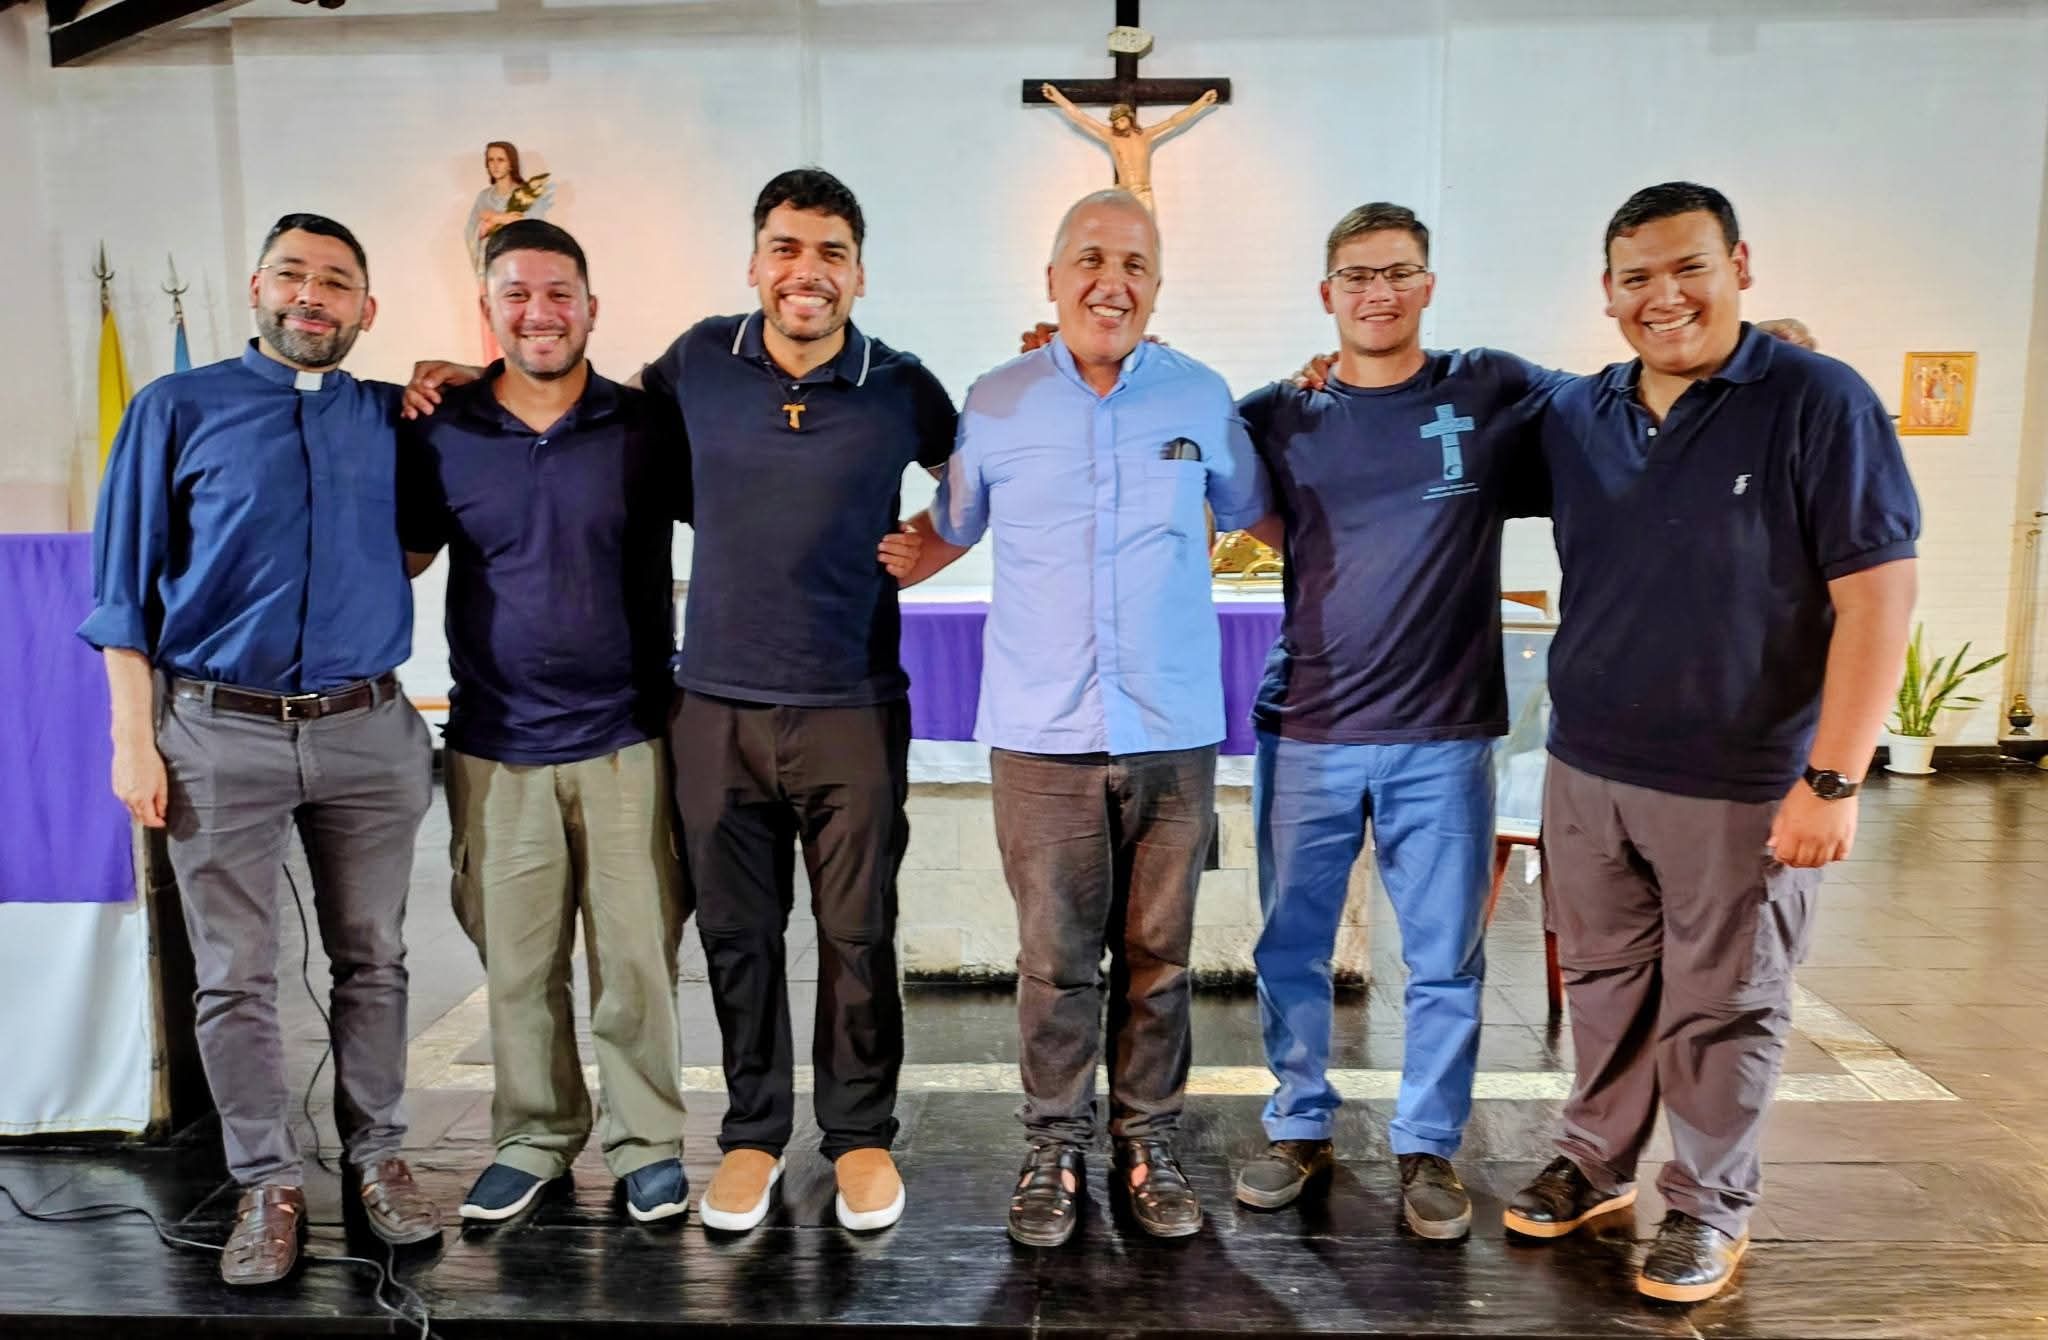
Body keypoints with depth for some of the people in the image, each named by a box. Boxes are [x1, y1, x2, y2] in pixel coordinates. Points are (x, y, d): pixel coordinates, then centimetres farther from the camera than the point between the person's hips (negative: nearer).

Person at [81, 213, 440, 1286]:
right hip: (221, 733, -2)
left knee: (372, 961, 10)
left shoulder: (392, 418, 9)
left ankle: (377, 1157, 25)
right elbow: (127, 582, 3)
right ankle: (267, 1182, 20)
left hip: (368, 732, 2)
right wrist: (133, 737, -4)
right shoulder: (177, 409, 3)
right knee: (235, 978, 5)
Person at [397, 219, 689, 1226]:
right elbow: (402, 559, 14)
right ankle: (532, 1135, 31)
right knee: (516, 961, 11)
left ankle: (646, 1140, 23)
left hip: (625, 739, -1)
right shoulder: (439, 435, 4)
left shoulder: (647, 427, 0)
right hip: (495, 746, 2)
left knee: (636, 954, 4)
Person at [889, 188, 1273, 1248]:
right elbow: (944, 532, 17)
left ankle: (1148, 1144, 29)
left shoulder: (1203, 399, 4)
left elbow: (1263, 516, 19)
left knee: (1157, 959, 11)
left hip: (1173, 734, 1)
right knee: (1055, 960, 6)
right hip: (1041, 735, 0)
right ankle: (1054, 1149, 25)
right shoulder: (994, 405, 3)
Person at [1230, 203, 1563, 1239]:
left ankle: (1429, 1148, 27)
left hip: (1443, 737, -1)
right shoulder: (1277, 417, 4)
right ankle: (1299, 1129, 30)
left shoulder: (1497, 395, 1)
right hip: (1306, 732, 1)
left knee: (1445, 959, 8)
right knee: (1291, 948, 11)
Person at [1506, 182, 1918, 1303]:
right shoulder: (1574, 416, 5)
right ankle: (1595, 1163, 37)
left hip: (1740, 783, -4)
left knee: (1721, 1007, 10)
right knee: (1603, 986, 18)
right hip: (1585, 768, 5)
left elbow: (1877, 592, -13)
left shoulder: (1818, 401, -10)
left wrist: (1834, 779, -17)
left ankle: (1710, 1206, 30)